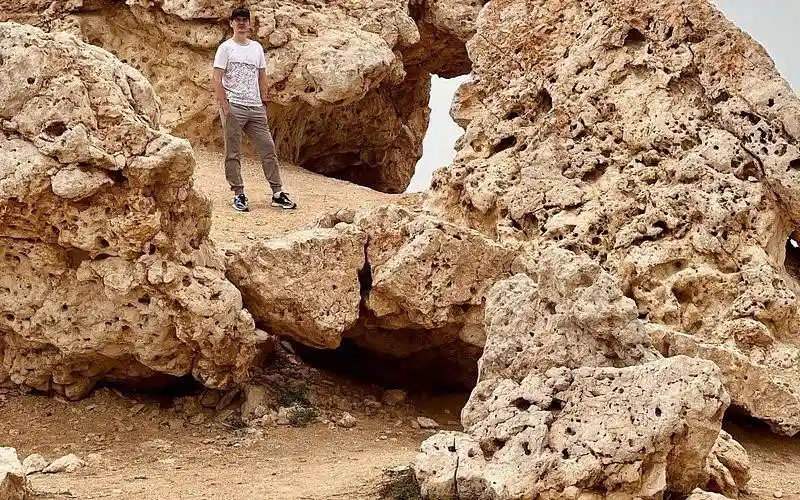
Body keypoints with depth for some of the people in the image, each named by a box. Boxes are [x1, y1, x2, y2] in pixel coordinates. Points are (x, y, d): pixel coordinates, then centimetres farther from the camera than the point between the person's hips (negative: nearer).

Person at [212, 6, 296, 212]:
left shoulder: (257, 48, 14)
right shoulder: (226, 48, -2)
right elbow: (217, 80, -6)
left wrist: (264, 102, 11)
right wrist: (224, 106, -13)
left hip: (255, 108, 5)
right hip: (233, 107, -5)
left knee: (268, 149, 3)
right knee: (233, 154, 0)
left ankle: (278, 193, 7)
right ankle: (238, 195, 5)